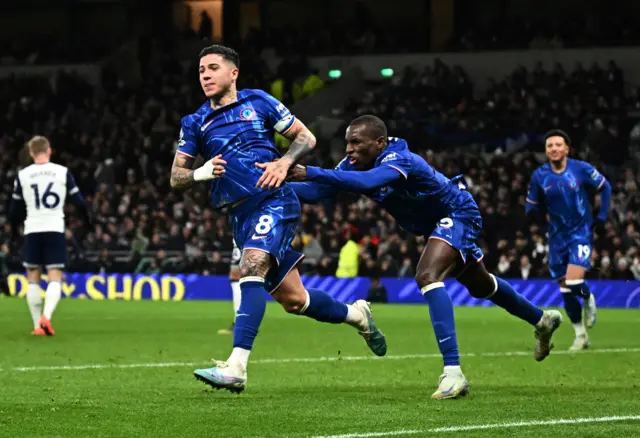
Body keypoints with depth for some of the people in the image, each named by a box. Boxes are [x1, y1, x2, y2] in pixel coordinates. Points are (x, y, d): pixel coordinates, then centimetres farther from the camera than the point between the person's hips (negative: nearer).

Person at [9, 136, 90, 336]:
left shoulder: (22, 175, 3)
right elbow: (79, 202, 3)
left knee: (33, 279, 11)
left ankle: (38, 325, 8)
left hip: (32, 231, 1)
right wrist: (88, 219, 24)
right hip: (55, 230, -1)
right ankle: (46, 317, -25)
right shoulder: (63, 172, 1)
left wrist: (15, 226, 31)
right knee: (55, 278, -1)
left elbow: (15, 210, 10)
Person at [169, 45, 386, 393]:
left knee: (251, 270, -28)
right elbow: (175, 177, 10)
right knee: (293, 300, 5)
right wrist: (200, 173, -12)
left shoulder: (258, 102, 4)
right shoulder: (195, 123, 11)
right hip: (240, 214, 4)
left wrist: (284, 163, -11)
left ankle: (236, 367, -36)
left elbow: (305, 138, 8)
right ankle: (356, 314, 34)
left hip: (274, 200, -4)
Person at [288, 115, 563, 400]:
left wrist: (311, 173, -62)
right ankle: (542, 320, 53)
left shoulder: (400, 161, -37)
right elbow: (317, 191, -19)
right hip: (439, 223, 10)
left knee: (428, 277, -31)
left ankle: (453, 373, -34)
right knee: (480, 285, 27)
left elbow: (367, 182, -57)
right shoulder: (356, 164, -14)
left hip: (458, 215, -10)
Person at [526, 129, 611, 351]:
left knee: (574, 282, -19)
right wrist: (533, 212, -20)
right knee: (565, 290, 6)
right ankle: (580, 336, 22)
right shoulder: (539, 176, -5)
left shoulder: (582, 169, -11)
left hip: (581, 233, -3)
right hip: (558, 237, 3)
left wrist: (601, 216, -4)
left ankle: (588, 299, 18)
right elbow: (532, 206, 4)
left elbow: (605, 187, 4)